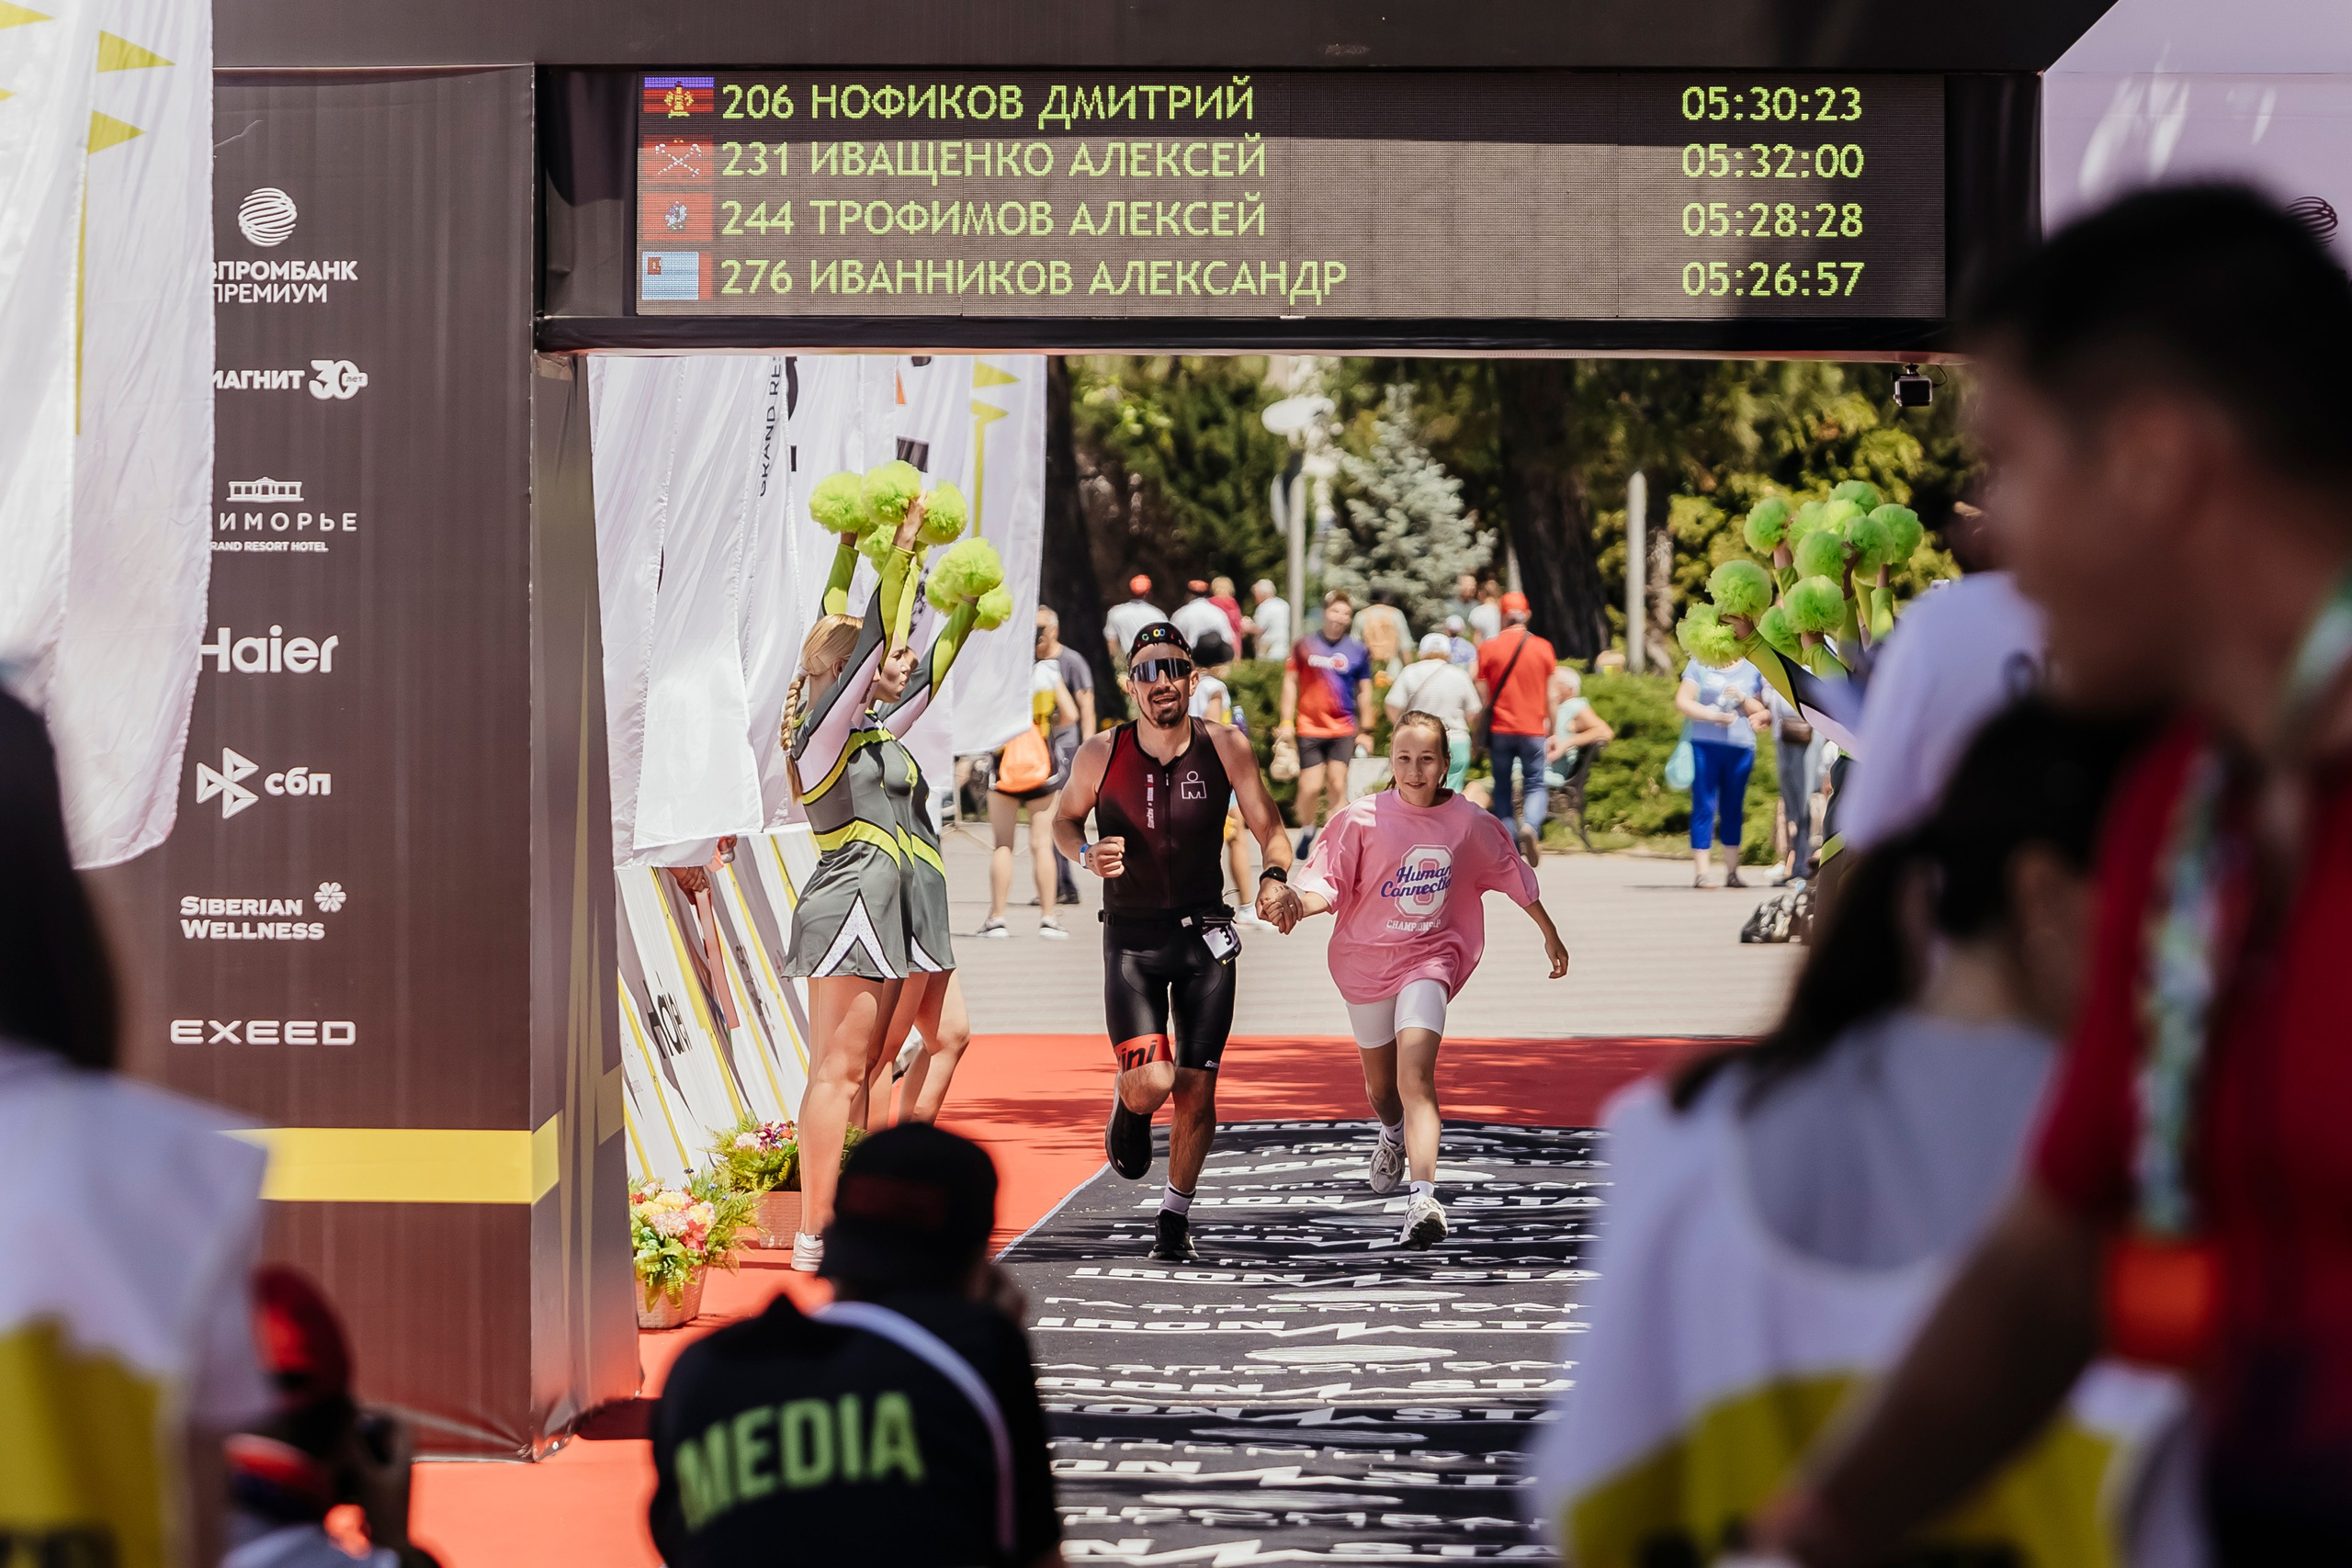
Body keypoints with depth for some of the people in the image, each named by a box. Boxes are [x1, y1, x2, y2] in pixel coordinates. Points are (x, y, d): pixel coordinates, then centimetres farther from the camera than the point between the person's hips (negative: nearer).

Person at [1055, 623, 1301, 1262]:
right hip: (1131, 939, -1)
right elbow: (1064, 819, 9)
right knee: (1149, 1083, -16)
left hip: (1205, 937, 1)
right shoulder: (1101, 754, -8)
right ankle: (1129, 1108, 23)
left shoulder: (1223, 747, -7)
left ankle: (1176, 1216, 22)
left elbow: (1269, 828, -1)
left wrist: (1275, 877, -22)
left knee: (1196, 1088, 2)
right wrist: (1086, 855, -13)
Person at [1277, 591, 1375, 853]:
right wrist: (1286, 722, 1)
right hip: (1309, 729, -1)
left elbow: (1364, 691, 10)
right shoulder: (1305, 645, 2)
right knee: (1311, 787, -4)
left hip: (1343, 730, 1)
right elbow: (1290, 682, 7)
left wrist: (1366, 730, 9)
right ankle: (1308, 832, 21)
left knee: (1337, 785, -8)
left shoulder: (1357, 651, 3)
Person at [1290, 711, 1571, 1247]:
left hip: (1430, 957, -1)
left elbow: (1514, 875, 10)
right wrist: (1299, 905, -34)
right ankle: (1393, 1134, 56)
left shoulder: (1469, 823, -6)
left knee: (1415, 1075, -23)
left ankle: (1423, 1198, -34)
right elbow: (1327, 883, -11)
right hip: (1365, 957, 1)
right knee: (1381, 1086, 18)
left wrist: (1551, 935, 20)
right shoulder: (1361, 819, -11)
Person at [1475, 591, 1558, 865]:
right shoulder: (1543, 648, 0)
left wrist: (1481, 737, 7)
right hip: (1533, 730, 0)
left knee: (1502, 788, 11)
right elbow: (1551, 696, 2)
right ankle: (1531, 825, -23)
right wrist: (1552, 730, 12)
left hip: (1500, 729, 0)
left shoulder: (1488, 648, -2)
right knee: (1534, 785, 7)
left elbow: (1482, 696, -1)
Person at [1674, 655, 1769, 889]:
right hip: (1704, 745, -2)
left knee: (1733, 810, 7)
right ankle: (1700, 873, -7)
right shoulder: (1699, 665, 6)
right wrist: (1714, 715, -13)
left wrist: (1743, 699, -11)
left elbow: (1760, 711, 10)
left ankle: (1732, 872, 12)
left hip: (1740, 747, 2)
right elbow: (1682, 702, -1)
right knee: (1704, 808, -5)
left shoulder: (1752, 670, 11)